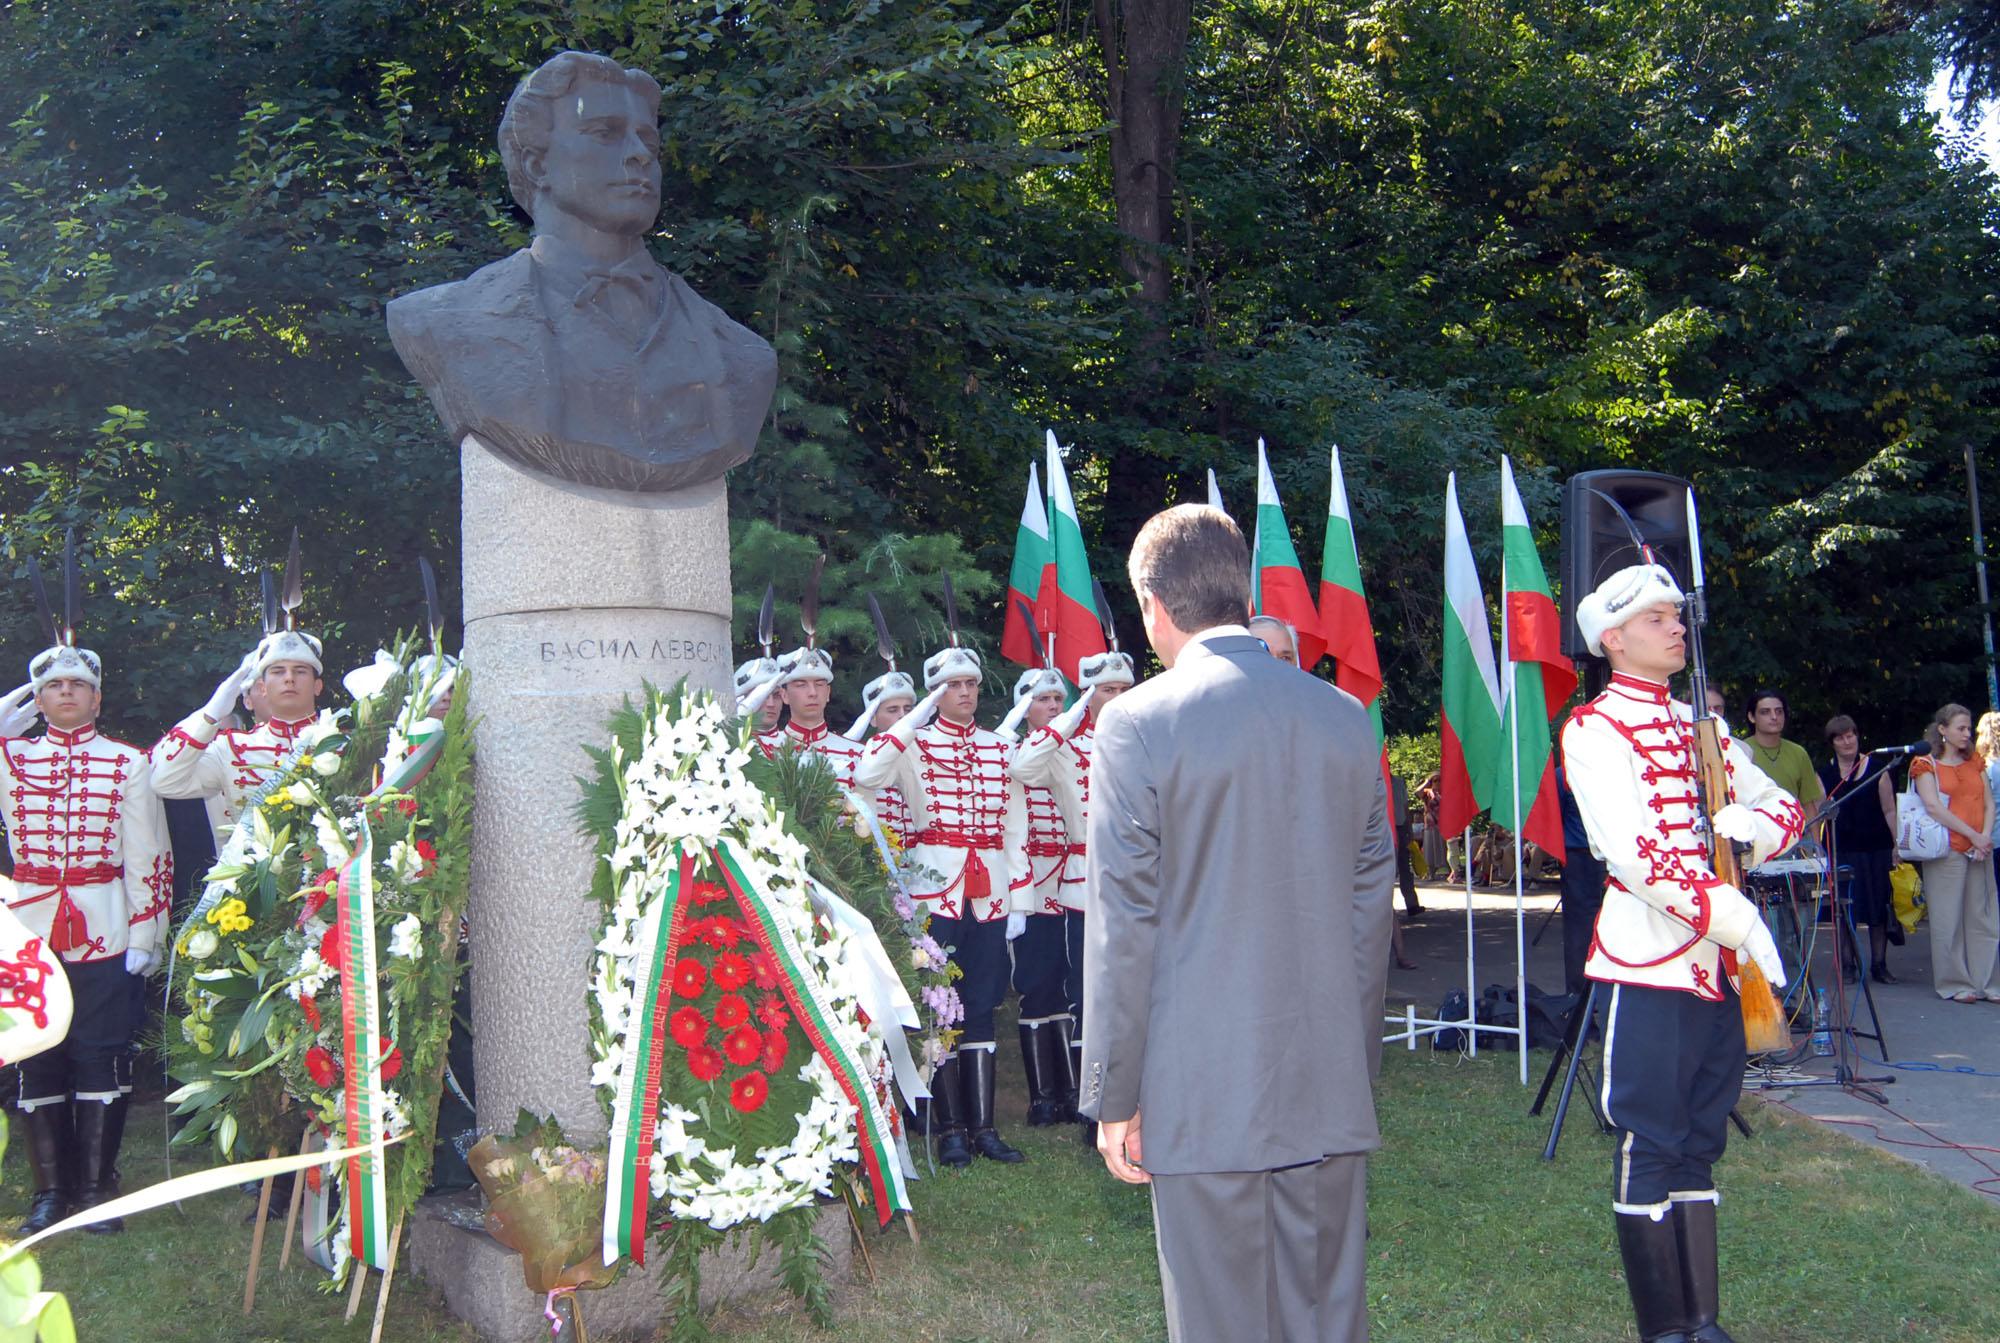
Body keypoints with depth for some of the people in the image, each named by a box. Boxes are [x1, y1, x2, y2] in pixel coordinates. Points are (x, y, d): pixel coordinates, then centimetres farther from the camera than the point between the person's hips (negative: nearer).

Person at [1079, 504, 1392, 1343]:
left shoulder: (1140, 723, -10)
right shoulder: (1346, 718, 4)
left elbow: (1124, 927, -10)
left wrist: (1114, 1098, -2)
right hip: (1331, 1088, 5)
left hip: (1203, 1092, -4)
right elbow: (1369, 908, 10)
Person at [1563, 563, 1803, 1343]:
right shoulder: (1593, 728, -7)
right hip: (1649, 961, -7)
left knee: (1700, 1140, 12)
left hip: (1719, 962, 7)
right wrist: (1731, 914, -23)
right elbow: (1632, 850, -18)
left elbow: (1786, 807, 18)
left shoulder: (1699, 727, 16)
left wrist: (1758, 825, -6)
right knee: (1652, 1146, -1)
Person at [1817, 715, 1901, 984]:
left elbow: (1889, 811, 4)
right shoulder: (1824, 775, 6)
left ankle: (1879, 965, 13)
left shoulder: (1877, 769, 4)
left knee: (1878, 907, 4)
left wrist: (1897, 845, -1)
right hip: (1842, 851, 0)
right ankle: (1847, 965, 9)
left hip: (1876, 849, 0)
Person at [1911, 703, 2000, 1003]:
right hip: (1947, 851, -5)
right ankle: (1954, 984, 4)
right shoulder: (1926, 764, 0)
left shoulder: (1975, 763, 17)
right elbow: (1934, 807, -10)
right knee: (1948, 919, -3)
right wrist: (1973, 835, -13)